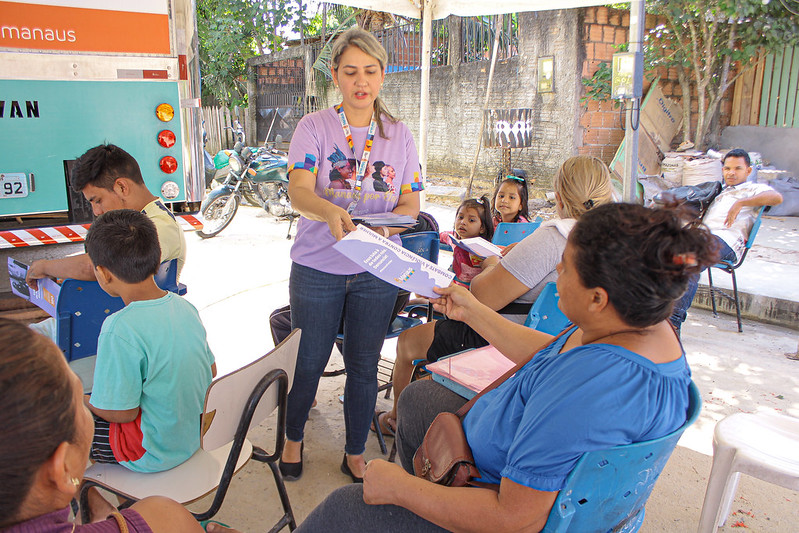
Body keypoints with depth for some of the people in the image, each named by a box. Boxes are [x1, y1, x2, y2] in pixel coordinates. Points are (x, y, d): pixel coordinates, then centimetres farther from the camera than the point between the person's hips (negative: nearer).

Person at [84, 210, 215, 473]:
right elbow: (211, 369, 4)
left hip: (151, 453, -7)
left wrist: (82, 401, -2)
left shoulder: (120, 329, -28)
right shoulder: (185, 307, -6)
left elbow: (122, 412, -22)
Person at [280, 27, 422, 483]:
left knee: (364, 365, 11)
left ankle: (355, 455, 32)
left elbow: (411, 202, 1)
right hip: (317, 269, -1)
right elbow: (299, 191, -18)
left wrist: (391, 221, -22)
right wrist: (330, 212, -40)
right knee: (309, 362, 12)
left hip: (376, 273, 2)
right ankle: (293, 438, 40)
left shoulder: (400, 135, 3)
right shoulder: (314, 127, -4)